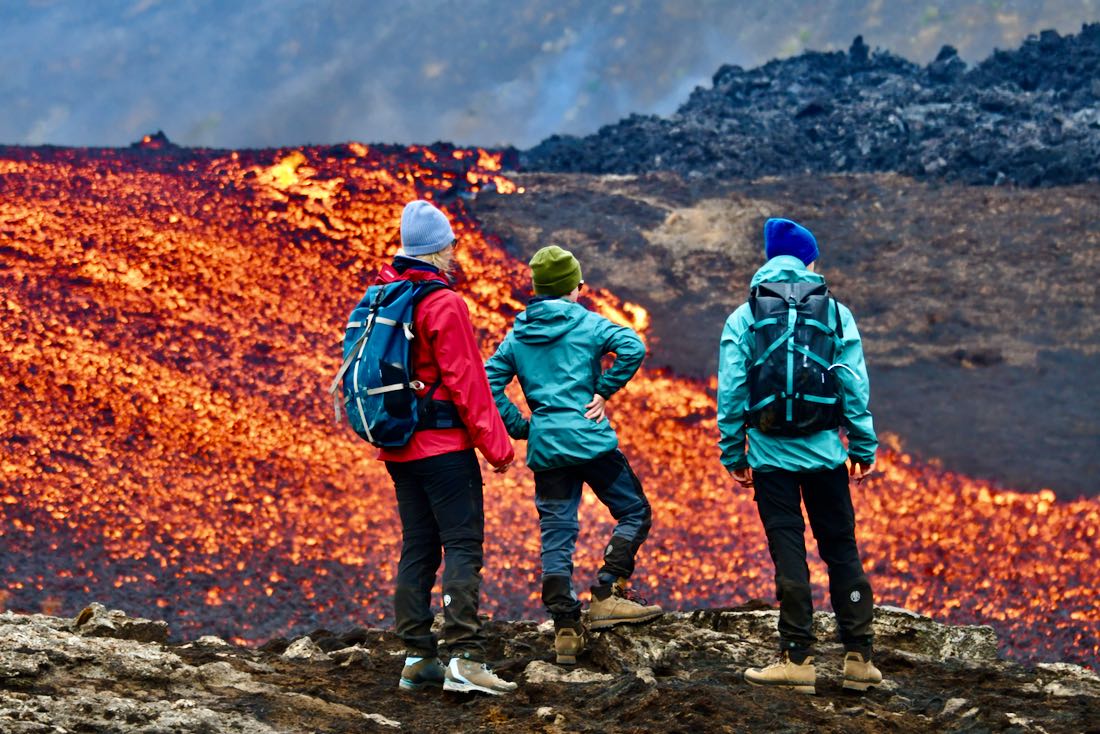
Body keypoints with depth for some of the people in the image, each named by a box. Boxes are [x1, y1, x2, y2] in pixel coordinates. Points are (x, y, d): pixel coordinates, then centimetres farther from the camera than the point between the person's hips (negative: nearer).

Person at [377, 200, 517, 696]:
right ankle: (464, 657, -17)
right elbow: (467, 383, -14)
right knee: (463, 546, -8)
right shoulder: (444, 305, -14)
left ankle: (417, 659, 10)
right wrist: (496, 445, -9)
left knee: (418, 548, 11)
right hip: (444, 446, -8)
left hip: (398, 448, 8)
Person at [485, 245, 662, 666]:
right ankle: (607, 595, -5)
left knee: (556, 537, 6)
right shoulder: (586, 323, 0)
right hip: (591, 440, -4)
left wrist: (520, 428, 8)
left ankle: (566, 629, 1)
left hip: (545, 449, 4)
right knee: (634, 512, 10)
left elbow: (490, 384, 4)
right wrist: (604, 393, -7)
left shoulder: (517, 336, 12)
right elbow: (632, 348, -17)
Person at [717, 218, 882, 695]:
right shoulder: (835, 314, 2)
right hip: (824, 452, 1)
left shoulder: (743, 320, 1)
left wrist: (733, 454, 7)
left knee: (789, 555, 1)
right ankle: (858, 658, 7)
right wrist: (864, 448, 7)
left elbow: (731, 394, 0)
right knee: (842, 550, 8)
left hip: (771, 454, -1)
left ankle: (797, 659, -2)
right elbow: (854, 387, 1)